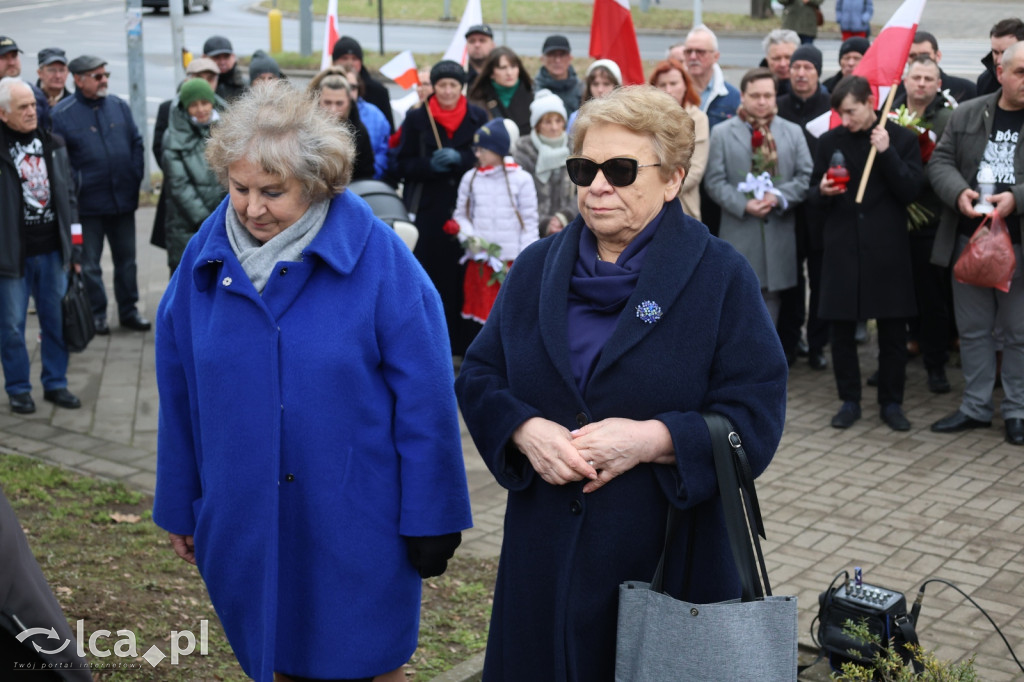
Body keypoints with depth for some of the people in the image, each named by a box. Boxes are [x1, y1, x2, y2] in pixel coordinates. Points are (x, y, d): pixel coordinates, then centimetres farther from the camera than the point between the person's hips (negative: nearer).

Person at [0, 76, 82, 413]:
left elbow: (68, 193, 13)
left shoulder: (51, 143, 7)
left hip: (52, 249, 4)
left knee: (56, 320, 10)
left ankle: (55, 383, 23)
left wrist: (74, 244, 11)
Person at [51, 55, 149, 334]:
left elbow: (136, 143, 11)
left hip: (123, 200, 4)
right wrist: (74, 188, -11)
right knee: (89, 264, 5)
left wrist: (135, 178, 4)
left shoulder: (119, 106, 5)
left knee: (126, 259, 12)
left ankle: (128, 311, 24)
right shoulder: (62, 114, -7)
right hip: (87, 204, -4)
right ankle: (96, 315, 17)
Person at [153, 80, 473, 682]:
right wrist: (180, 506, 12)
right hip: (247, 524, 4)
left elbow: (426, 398, -10)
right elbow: (180, 393, 8)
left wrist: (431, 519, -9)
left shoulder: (378, 258, -13)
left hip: (356, 528, -3)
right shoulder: (206, 259, -1)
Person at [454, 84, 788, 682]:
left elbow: (757, 419, -9)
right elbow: (479, 378, 8)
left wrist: (652, 440, -22)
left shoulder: (722, 277, -4)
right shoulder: (536, 268, 9)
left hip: (668, 559, -3)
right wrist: (525, 431, -12)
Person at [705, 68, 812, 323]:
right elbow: (714, 181, -2)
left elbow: (805, 176, 5)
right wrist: (744, 205, -16)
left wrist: (778, 197, -13)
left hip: (779, 232, 2)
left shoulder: (793, 132, 11)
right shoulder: (722, 133, 4)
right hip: (740, 233, -2)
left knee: (773, 292, 8)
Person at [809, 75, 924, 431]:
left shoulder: (902, 138, 1)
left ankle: (891, 402, 16)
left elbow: (911, 191, -6)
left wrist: (887, 153, -16)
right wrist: (822, 193, -13)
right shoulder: (830, 141, 5)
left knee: (893, 329, 3)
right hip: (842, 245, 2)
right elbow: (815, 195, 10)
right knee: (842, 328, 4)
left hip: (888, 246, -1)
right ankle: (849, 400, 17)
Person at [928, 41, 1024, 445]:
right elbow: (941, 161, 4)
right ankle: (976, 407, 26)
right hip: (969, 240, 3)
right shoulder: (966, 115, 6)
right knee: (973, 329, 13)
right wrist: (959, 192, -15)